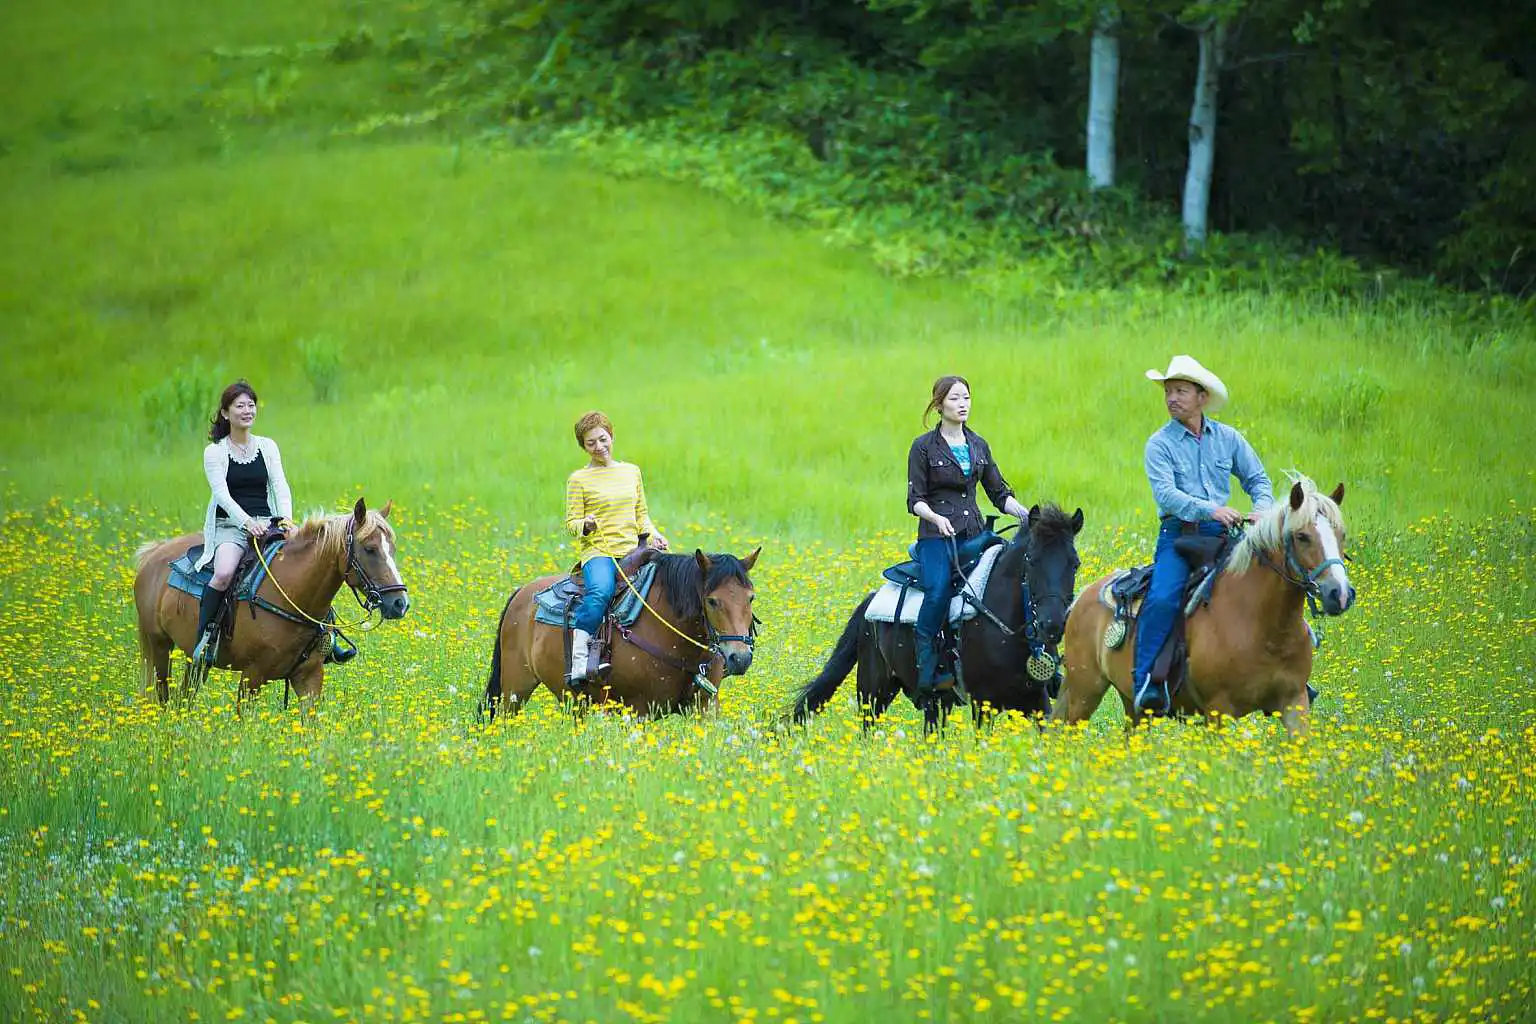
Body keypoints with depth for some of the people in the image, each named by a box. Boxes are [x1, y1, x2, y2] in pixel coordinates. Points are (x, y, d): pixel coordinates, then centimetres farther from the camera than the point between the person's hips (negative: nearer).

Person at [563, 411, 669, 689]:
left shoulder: (632, 472, 17)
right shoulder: (579, 479, 5)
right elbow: (571, 523, 2)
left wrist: (652, 534, 3)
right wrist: (586, 526, -19)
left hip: (631, 551, 4)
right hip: (597, 551, -4)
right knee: (600, 591, -36)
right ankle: (578, 660, -35)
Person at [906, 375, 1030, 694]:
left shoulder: (978, 446, 17)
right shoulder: (924, 447, 2)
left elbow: (999, 493, 18)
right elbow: (915, 500, -1)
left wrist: (1026, 514, 1)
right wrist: (936, 518, -21)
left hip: (973, 533, 5)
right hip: (937, 535, -5)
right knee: (939, 591, -30)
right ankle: (926, 670, -27)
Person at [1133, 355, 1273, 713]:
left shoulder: (1228, 438, 12)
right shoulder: (1160, 444, 0)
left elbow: (1258, 479, 15)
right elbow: (1166, 494, -14)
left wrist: (1262, 508, -8)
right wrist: (1210, 509, -28)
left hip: (1222, 534, 4)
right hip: (1178, 534, -4)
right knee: (1162, 600, -28)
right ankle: (1148, 681, -26)